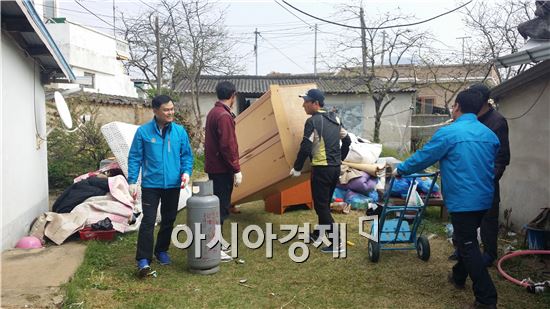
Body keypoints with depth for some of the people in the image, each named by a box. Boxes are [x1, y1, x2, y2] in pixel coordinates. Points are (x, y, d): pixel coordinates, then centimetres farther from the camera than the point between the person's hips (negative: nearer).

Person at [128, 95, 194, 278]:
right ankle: (143, 259, -1)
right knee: (148, 221, -8)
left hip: (173, 185, 3)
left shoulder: (180, 131, 1)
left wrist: (186, 171, -8)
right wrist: (132, 181, -7)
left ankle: (162, 251, 33)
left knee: (169, 221, 14)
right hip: (151, 184, -3)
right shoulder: (143, 132, -6)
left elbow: (187, 155, 9)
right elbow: (135, 158, -2)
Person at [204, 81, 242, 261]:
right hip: (223, 169, -10)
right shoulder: (224, 116, -17)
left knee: (217, 205, 17)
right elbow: (227, 146, -22)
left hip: (213, 167, 10)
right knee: (222, 208, -4)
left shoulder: (213, 112, 13)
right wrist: (236, 170, -17)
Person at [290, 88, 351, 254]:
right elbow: (347, 141, 18)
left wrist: (296, 168, -5)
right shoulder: (334, 118, 11)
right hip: (335, 168, 8)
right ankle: (319, 234, 35)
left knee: (321, 206, -2)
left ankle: (337, 243, -5)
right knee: (325, 203, 20)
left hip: (321, 169, -8)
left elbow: (305, 148, -17)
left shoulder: (312, 121, -13)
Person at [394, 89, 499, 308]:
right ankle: (458, 277, 38)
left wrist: (400, 170, 9)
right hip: (484, 198, 8)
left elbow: (423, 157, -7)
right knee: (466, 239, 23)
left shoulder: (449, 133, -14)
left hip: (462, 200, -7)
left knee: (468, 246, -2)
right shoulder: (490, 135, 8)